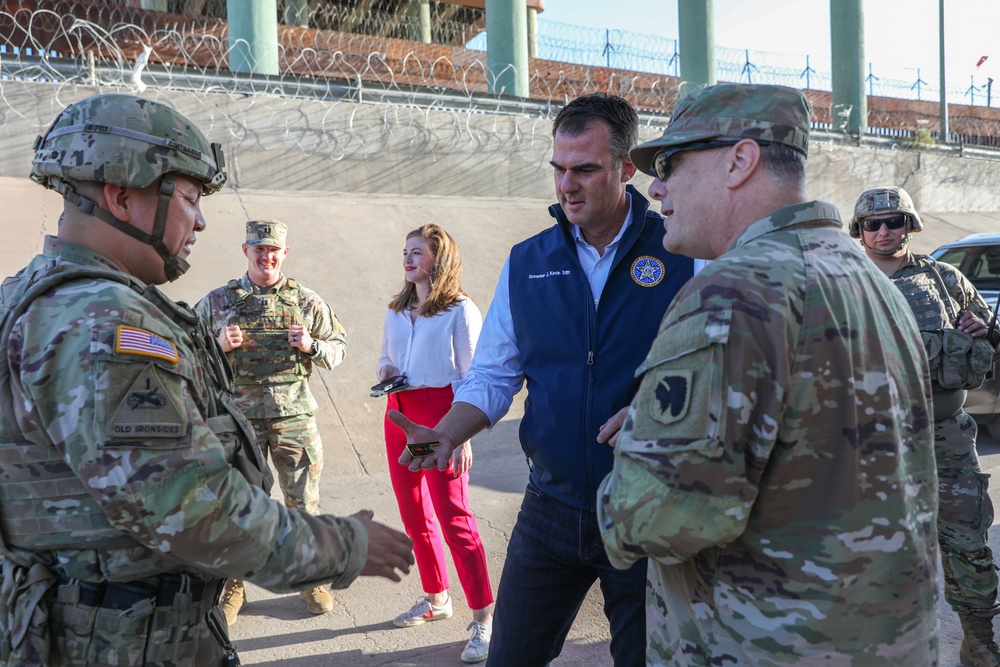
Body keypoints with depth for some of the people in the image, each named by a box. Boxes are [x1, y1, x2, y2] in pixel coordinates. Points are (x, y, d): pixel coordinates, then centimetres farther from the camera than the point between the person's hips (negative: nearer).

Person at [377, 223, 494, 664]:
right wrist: (384, 371, -1)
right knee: (412, 513, 13)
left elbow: (471, 378, -9)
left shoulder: (460, 311, -8)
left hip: (441, 416, -7)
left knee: (453, 517, -7)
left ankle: (484, 618, 3)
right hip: (399, 415, 7)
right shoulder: (396, 312, 12)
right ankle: (436, 597, 31)